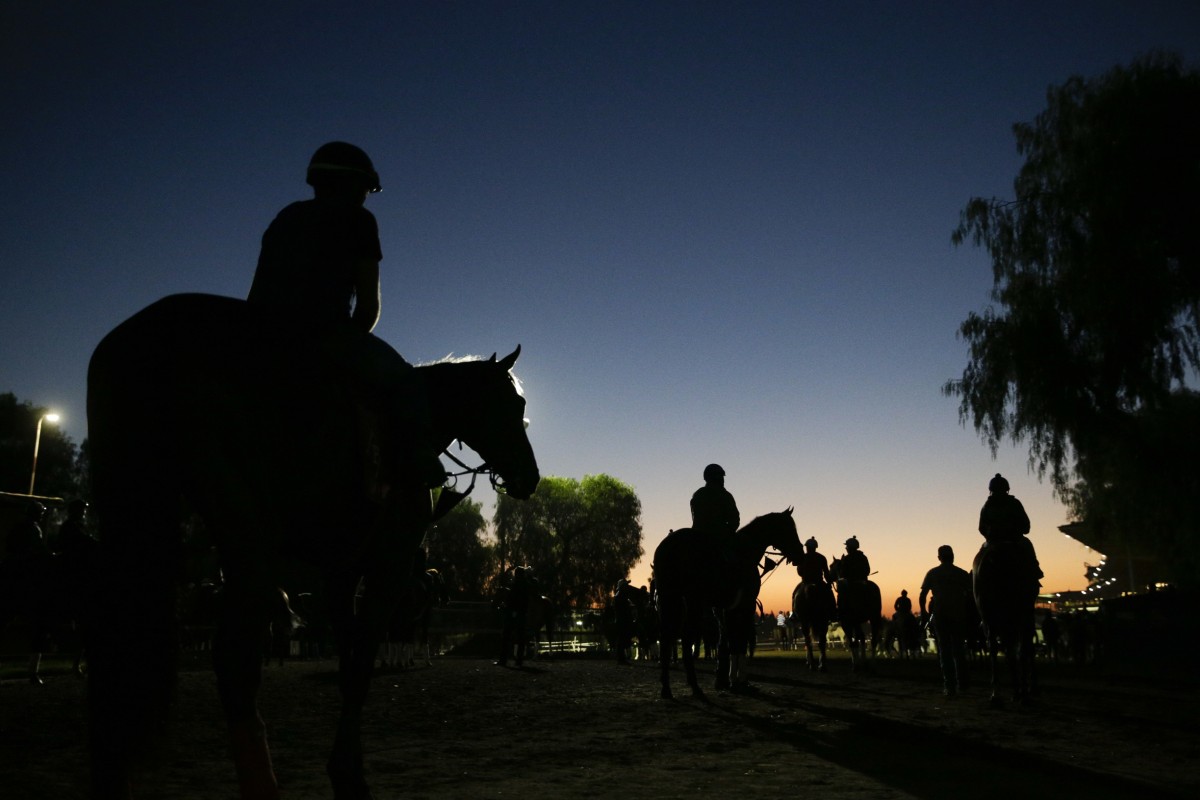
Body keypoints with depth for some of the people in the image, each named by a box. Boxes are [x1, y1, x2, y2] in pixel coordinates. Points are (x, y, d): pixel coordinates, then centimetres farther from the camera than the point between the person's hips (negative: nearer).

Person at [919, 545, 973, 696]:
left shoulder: (932, 574, 2)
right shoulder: (963, 574, 3)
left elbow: (922, 597, -1)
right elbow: (971, 596, 1)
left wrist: (924, 613, 12)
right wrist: (970, 614, 11)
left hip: (940, 616, -1)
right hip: (959, 616, 1)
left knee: (944, 651, 4)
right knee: (959, 650, 15)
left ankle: (949, 686, -2)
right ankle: (961, 684, 16)